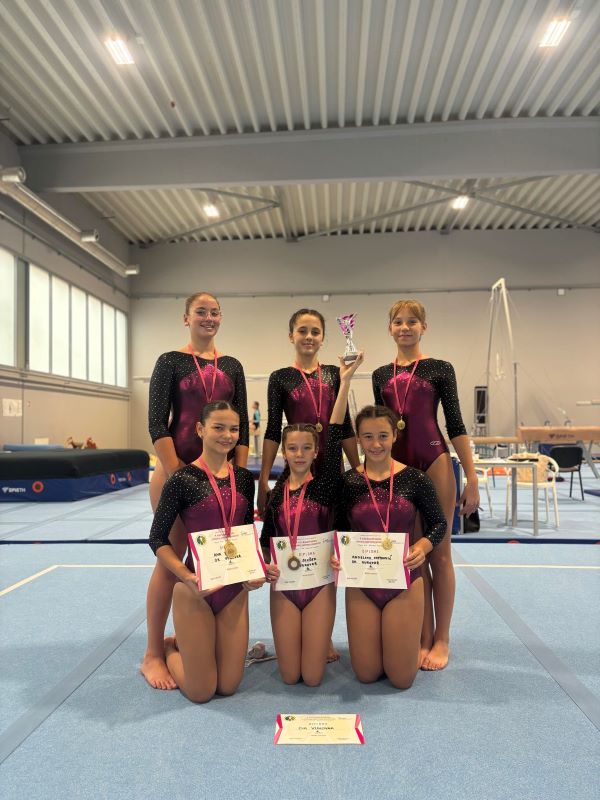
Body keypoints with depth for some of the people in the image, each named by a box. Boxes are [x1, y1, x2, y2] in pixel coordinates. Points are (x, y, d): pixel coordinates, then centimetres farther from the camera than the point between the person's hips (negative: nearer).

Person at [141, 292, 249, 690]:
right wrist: (177, 474, -14)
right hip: (177, 468, -4)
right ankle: (154, 653, 14)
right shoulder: (170, 362, -2)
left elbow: (242, 425, 8)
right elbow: (157, 423, -8)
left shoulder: (232, 367, 10)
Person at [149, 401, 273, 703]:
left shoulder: (244, 478, 3)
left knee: (228, 686, 11)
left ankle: (190, 646, 39)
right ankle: (168, 648, 34)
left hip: (235, 589, 5)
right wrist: (187, 577, -22)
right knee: (201, 691, 4)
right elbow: (158, 539, -10)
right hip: (195, 589, -5)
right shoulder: (183, 479, -13)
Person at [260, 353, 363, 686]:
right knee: (290, 676, 4)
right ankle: (289, 641, 36)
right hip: (283, 584, 2)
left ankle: (320, 640, 33)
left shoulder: (325, 484, -8)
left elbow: (335, 437, -20)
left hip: (319, 582, -2)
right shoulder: (276, 493, 1)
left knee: (313, 677, 2)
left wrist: (345, 381, -26)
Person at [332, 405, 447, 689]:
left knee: (402, 678, 6)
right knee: (366, 674, 9)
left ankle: (404, 636, 37)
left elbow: (439, 523, 2)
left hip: (405, 580, -1)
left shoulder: (415, 479, -8)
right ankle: (376, 639, 41)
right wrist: (337, 554, -16)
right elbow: (340, 530, 4)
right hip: (360, 583, 1)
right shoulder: (347, 482, -6)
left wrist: (422, 547, -17)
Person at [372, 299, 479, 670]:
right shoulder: (381, 375, 10)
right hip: (396, 467, 4)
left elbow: (455, 424, -2)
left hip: (434, 463, -3)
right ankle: (424, 637, 23)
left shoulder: (440, 368, 0)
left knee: (438, 552, 5)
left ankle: (441, 639, 19)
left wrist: (472, 479, -6)